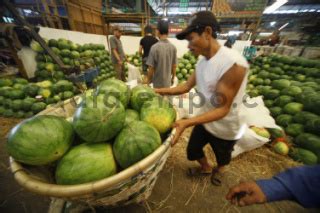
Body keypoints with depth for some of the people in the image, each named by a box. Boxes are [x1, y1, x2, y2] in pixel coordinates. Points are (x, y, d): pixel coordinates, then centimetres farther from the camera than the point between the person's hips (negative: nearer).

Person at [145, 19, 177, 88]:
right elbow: (174, 66, 4)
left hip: (157, 83, -4)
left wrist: (148, 81, 1)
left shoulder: (155, 47, -16)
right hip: (168, 82, 4)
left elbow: (151, 68, -14)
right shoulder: (173, 47, -3)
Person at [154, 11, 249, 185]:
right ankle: (206, 168, 56)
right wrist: (159, 91, -10)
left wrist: (186, 123, -40)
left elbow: (222, 110, -30)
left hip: (224, 129, -5)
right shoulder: (201, 62, -5)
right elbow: (186, 86, -2)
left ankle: (218, 170, 64)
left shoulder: (233, 64, -31)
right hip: (204, 120, 6)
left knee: (222, 157, 27)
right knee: (192, 151, 22)